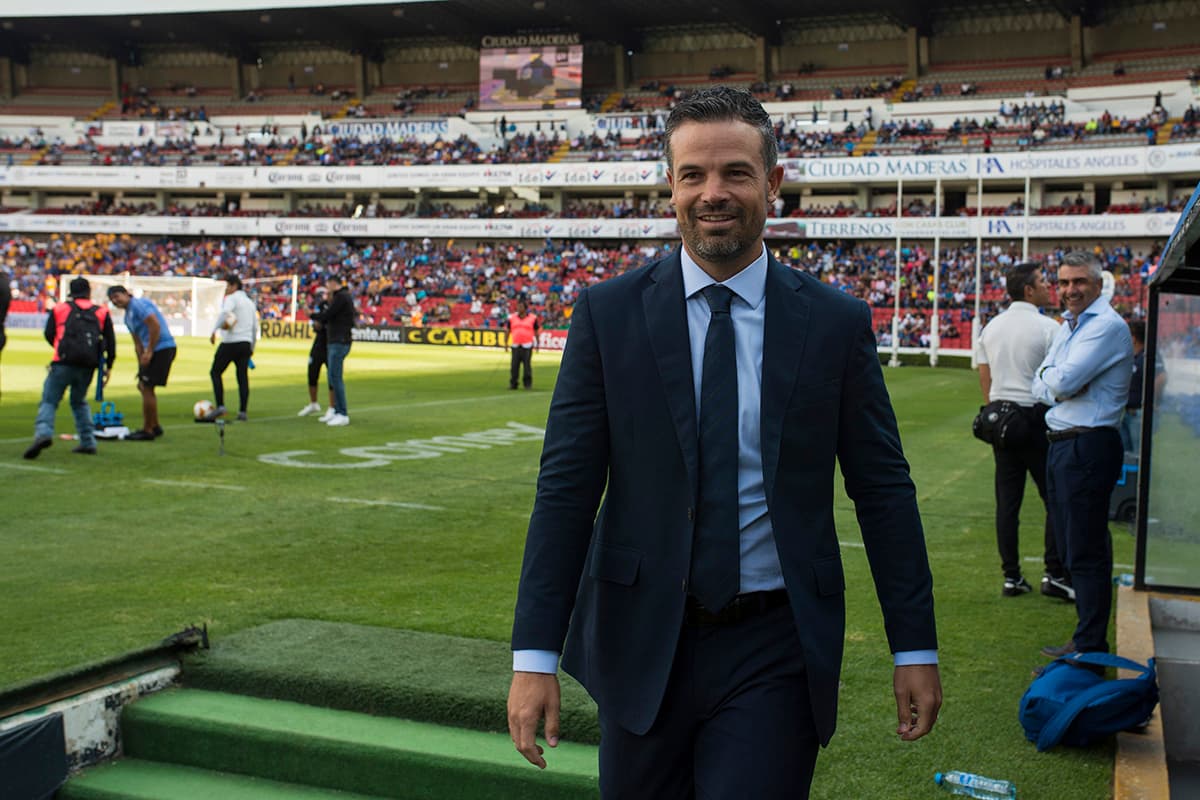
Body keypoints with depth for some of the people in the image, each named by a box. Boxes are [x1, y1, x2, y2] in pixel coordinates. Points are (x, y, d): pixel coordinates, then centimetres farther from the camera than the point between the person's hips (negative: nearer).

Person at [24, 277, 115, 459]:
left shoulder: (58, 309, 11)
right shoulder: (102, 312, 14)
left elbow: (49, 335, 13)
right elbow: (110, 341, 10)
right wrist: (108, 367, 16)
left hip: (63, 363, -3)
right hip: (87, 367, 3)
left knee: (49, 401, -2)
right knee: (80, 402, 20)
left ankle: (43, 432, -27)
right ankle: (88, 442, 15)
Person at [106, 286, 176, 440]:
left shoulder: (139, 304, -10)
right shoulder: (128, 317, 20)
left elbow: (155, 326, -21)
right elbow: (138, 344, 24)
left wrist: (149, 352, -19)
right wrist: (142, 365, 17)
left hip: (163, 347, -10)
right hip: (153, 350, 10)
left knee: (147, 388, -8)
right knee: (142, 386, 16)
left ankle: (147, 431, -1)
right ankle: (155, 427, 25)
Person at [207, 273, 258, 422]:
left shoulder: (231, 298, -4)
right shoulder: (250, 302, 20)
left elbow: (224, 313, -26)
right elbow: (255, 327, 22)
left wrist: (214, 331, -27)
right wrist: (252, 348, 26)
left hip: (231, 343, -7)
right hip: (246, 343, 7)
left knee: (215, 372, 5)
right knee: (243, 377, 5)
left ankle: (220, 406, -4)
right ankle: (242, 412, 0)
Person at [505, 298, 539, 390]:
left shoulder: (532, 318, 4)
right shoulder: (512, 318, 9)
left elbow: (536, 331, 10)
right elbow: (508, 331, 15)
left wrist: (537, 344, 8)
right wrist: (506, 343, 12)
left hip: (527, 345, -2)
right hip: (515, 345, 2)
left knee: (527, 365, -2)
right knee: (514, 365, 0)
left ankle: (528, 383, 6)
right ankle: (513, 383, 7)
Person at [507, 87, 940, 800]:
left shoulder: (838, 323, -1)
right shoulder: (608, 314, -3)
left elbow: (883, 490, 2)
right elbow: (566, 487, -5)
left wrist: (916, 648, 3)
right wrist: (536, 653, -9)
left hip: (775, 653, 0)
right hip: (641, 642, 1)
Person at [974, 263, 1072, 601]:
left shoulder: (991, 327, 9)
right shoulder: (1048, 327, -9)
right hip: (1036, 415, -6)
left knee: (1007, 500, 7)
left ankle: (1011, 576, 11)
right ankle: (1055, 574, 1)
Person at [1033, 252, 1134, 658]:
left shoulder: (1108, 326, -11)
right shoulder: (1067, 327, 18)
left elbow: (1064, 381, -21)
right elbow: (1041, 387, 12)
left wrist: (1050, 376, 0)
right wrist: (1056, 384, -9)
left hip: (1089, 446, -10)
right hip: (1061, 443, 10)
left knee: (1086, 552, -6)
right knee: (1072, 549, 15)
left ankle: (1091, 649, 1)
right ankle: (1085, 637, 26)